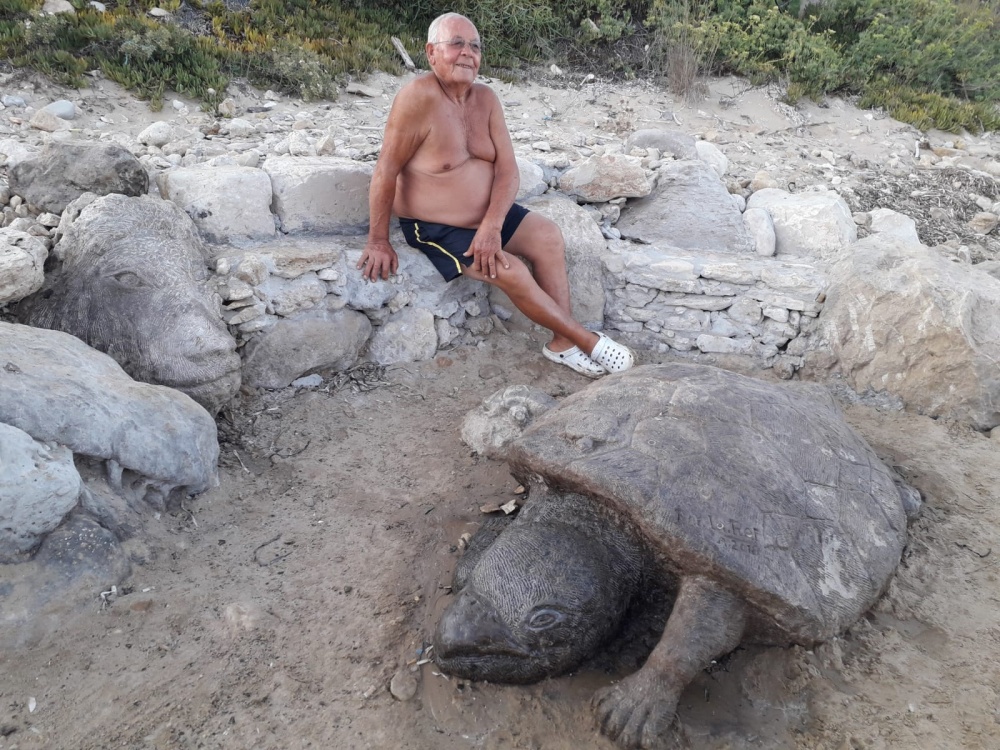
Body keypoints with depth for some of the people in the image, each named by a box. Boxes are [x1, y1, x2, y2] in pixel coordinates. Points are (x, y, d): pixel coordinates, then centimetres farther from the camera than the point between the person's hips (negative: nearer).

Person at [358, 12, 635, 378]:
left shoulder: (486, 98, -4)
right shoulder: (419, 97, -24)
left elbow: (507, 167, -7)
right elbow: (387, 170, -22)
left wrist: (492, 225, -23)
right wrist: (379, 241, -18)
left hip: (485, 215, 7)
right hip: (433, 227, -7)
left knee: (549, 236, -8)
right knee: (510, 270, -20)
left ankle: (563, 343, -3)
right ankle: (588, 341, -4)